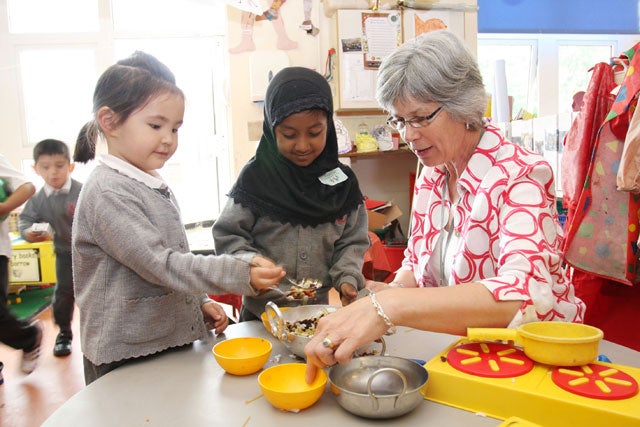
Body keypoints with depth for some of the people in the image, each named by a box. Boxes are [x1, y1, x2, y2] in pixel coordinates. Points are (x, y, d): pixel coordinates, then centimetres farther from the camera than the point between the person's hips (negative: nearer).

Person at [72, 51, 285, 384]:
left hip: (173, 342, 8)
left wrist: (200, 302, 9)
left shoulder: (156, 187, 10)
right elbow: (158, 264, -25)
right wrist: (240, 273, -32)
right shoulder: (107, 192, -18)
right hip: (126, 356, -8)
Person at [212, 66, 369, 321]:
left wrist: (347, 277, -13)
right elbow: (227, 236, -9)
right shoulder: (255, 177, -11)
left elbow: (353, 240, 3)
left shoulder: (343, 181, -3)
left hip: (319, 308, 3)